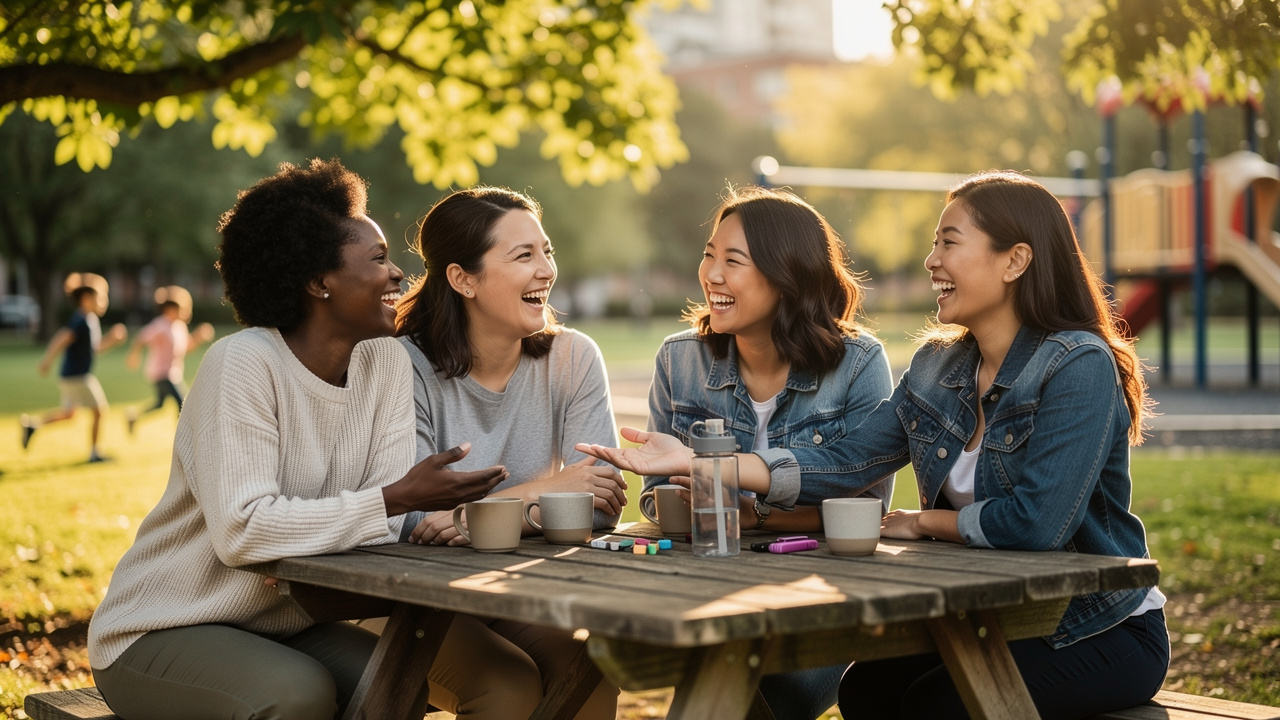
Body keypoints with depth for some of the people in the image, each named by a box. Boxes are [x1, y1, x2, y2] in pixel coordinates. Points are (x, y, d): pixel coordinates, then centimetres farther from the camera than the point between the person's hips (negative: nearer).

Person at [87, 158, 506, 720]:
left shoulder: (386, 363, -1)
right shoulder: (243, 364, -21)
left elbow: (386, 506, -6)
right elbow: (241, 531, -30)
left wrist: (429, 518, -30)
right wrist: (396, 499, -32)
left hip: (288, 626, 5)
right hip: (161, 632, -5)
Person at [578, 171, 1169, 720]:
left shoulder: (1080, 367, -19)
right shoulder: (937, 365, 5)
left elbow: (1038, 521, -28)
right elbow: (848, 464, -5)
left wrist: (921, 522, -11)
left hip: (1101, 629, -6)